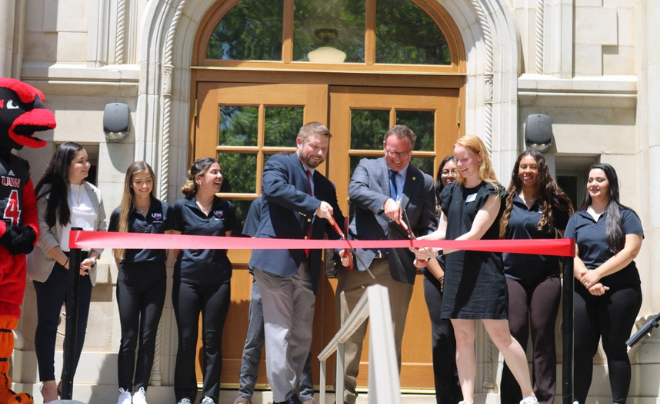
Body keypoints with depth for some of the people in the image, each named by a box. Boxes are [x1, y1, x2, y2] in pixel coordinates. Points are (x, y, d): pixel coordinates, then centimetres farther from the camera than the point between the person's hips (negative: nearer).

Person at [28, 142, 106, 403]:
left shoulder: (94, 193, 12)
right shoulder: (49, 191, -4)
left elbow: (102, 230, 11)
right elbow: (42, 232, -11)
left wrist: (92, 259, -6)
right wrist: (66, 262, -15)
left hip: (83, 268, 5)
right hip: (53, 266, -5)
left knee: (79, 326, 4)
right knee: (48, 323, -2)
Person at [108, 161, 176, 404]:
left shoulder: (164, 210, 1)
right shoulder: (120, 213, 1)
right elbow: (116, 249, 10)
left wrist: (164, 267, 6)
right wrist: (124, 270, 6)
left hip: (155, 279, 0)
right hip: (128, 279, 0)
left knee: (148, 337, 3)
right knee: (129, 337, 3)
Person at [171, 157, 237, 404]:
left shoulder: (225, 208, 7)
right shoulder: (182, 207, 1)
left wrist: (214, 262, 6)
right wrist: (187, 265, 5)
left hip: (217, 280, 2)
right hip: (187, 279, -1)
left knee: (212, 339, 3)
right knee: (187, 338, 3)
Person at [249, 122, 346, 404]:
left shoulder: (326, 186, 22)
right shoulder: (279, 164, 3)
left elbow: (334, 224, 19)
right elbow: (274, 187, -20)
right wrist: (314, 205, -25)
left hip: (307, 268, 7)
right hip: (277, 261, -7)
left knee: (302, 335, 8)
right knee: (280, 331, -7)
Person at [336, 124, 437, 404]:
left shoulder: (424, 182, 13)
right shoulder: (367, 167, 11)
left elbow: (429, 226, 12)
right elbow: (355, 191, -10)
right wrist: (384, 202, -27)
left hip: (398, 267, 1)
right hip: (359, 260, 0)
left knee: (391, 339, 2)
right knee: (349, 335, 1)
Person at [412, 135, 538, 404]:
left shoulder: (491, 193, -4)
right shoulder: (451, 192, 13)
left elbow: (474, 235, -13)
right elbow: (444, 232, 14)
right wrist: (424, 241, -8)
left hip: (484, 271, -5)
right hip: (455, 270, 6)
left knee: (499, 334, -6)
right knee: (462, 337, 5)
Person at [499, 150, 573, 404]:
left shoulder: (553, 202, 5)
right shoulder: (507, 201, 6)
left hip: (545, 276, 0)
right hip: (513, 275, 0)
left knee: (543, 336, 2)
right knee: (514, 335, -3)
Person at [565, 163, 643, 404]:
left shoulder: (625, 215, 4)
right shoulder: (577, 219, 14)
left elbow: (631, 250, -9)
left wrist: (597, 273, -15)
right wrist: (585, 277, -15)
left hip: (620, 289, -3)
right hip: (583, 291, 3)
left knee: (615, 347, 0)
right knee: (581, 349, 2)